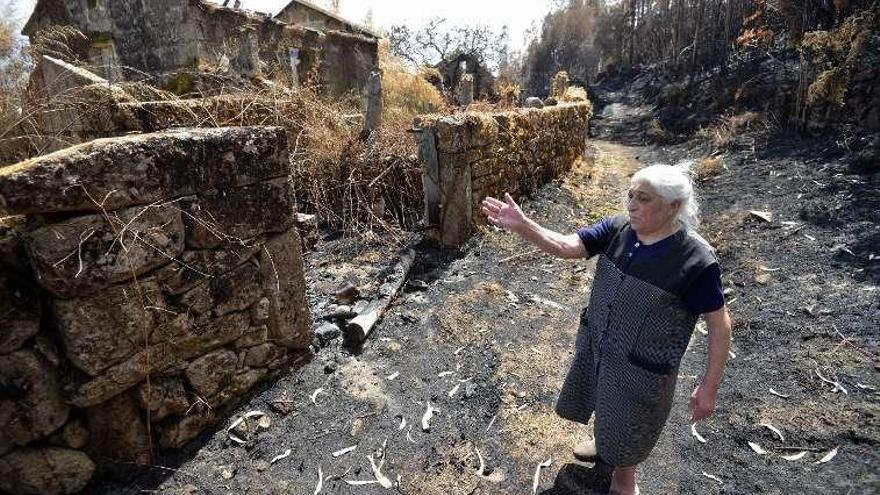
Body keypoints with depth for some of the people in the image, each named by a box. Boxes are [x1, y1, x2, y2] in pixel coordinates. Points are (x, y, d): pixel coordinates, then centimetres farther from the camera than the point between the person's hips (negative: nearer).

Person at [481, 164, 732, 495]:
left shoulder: (696, 260, -25)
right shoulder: (617, 229, -12)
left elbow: (719, 325, -16)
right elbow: (564, 246, -17)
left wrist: (709, 387, -12)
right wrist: (522, 226, -34)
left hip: (642, 366, -4)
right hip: (596, 346, 5)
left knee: (628, 429, 20)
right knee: (606, 408, 30)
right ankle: (604, 443, 63)